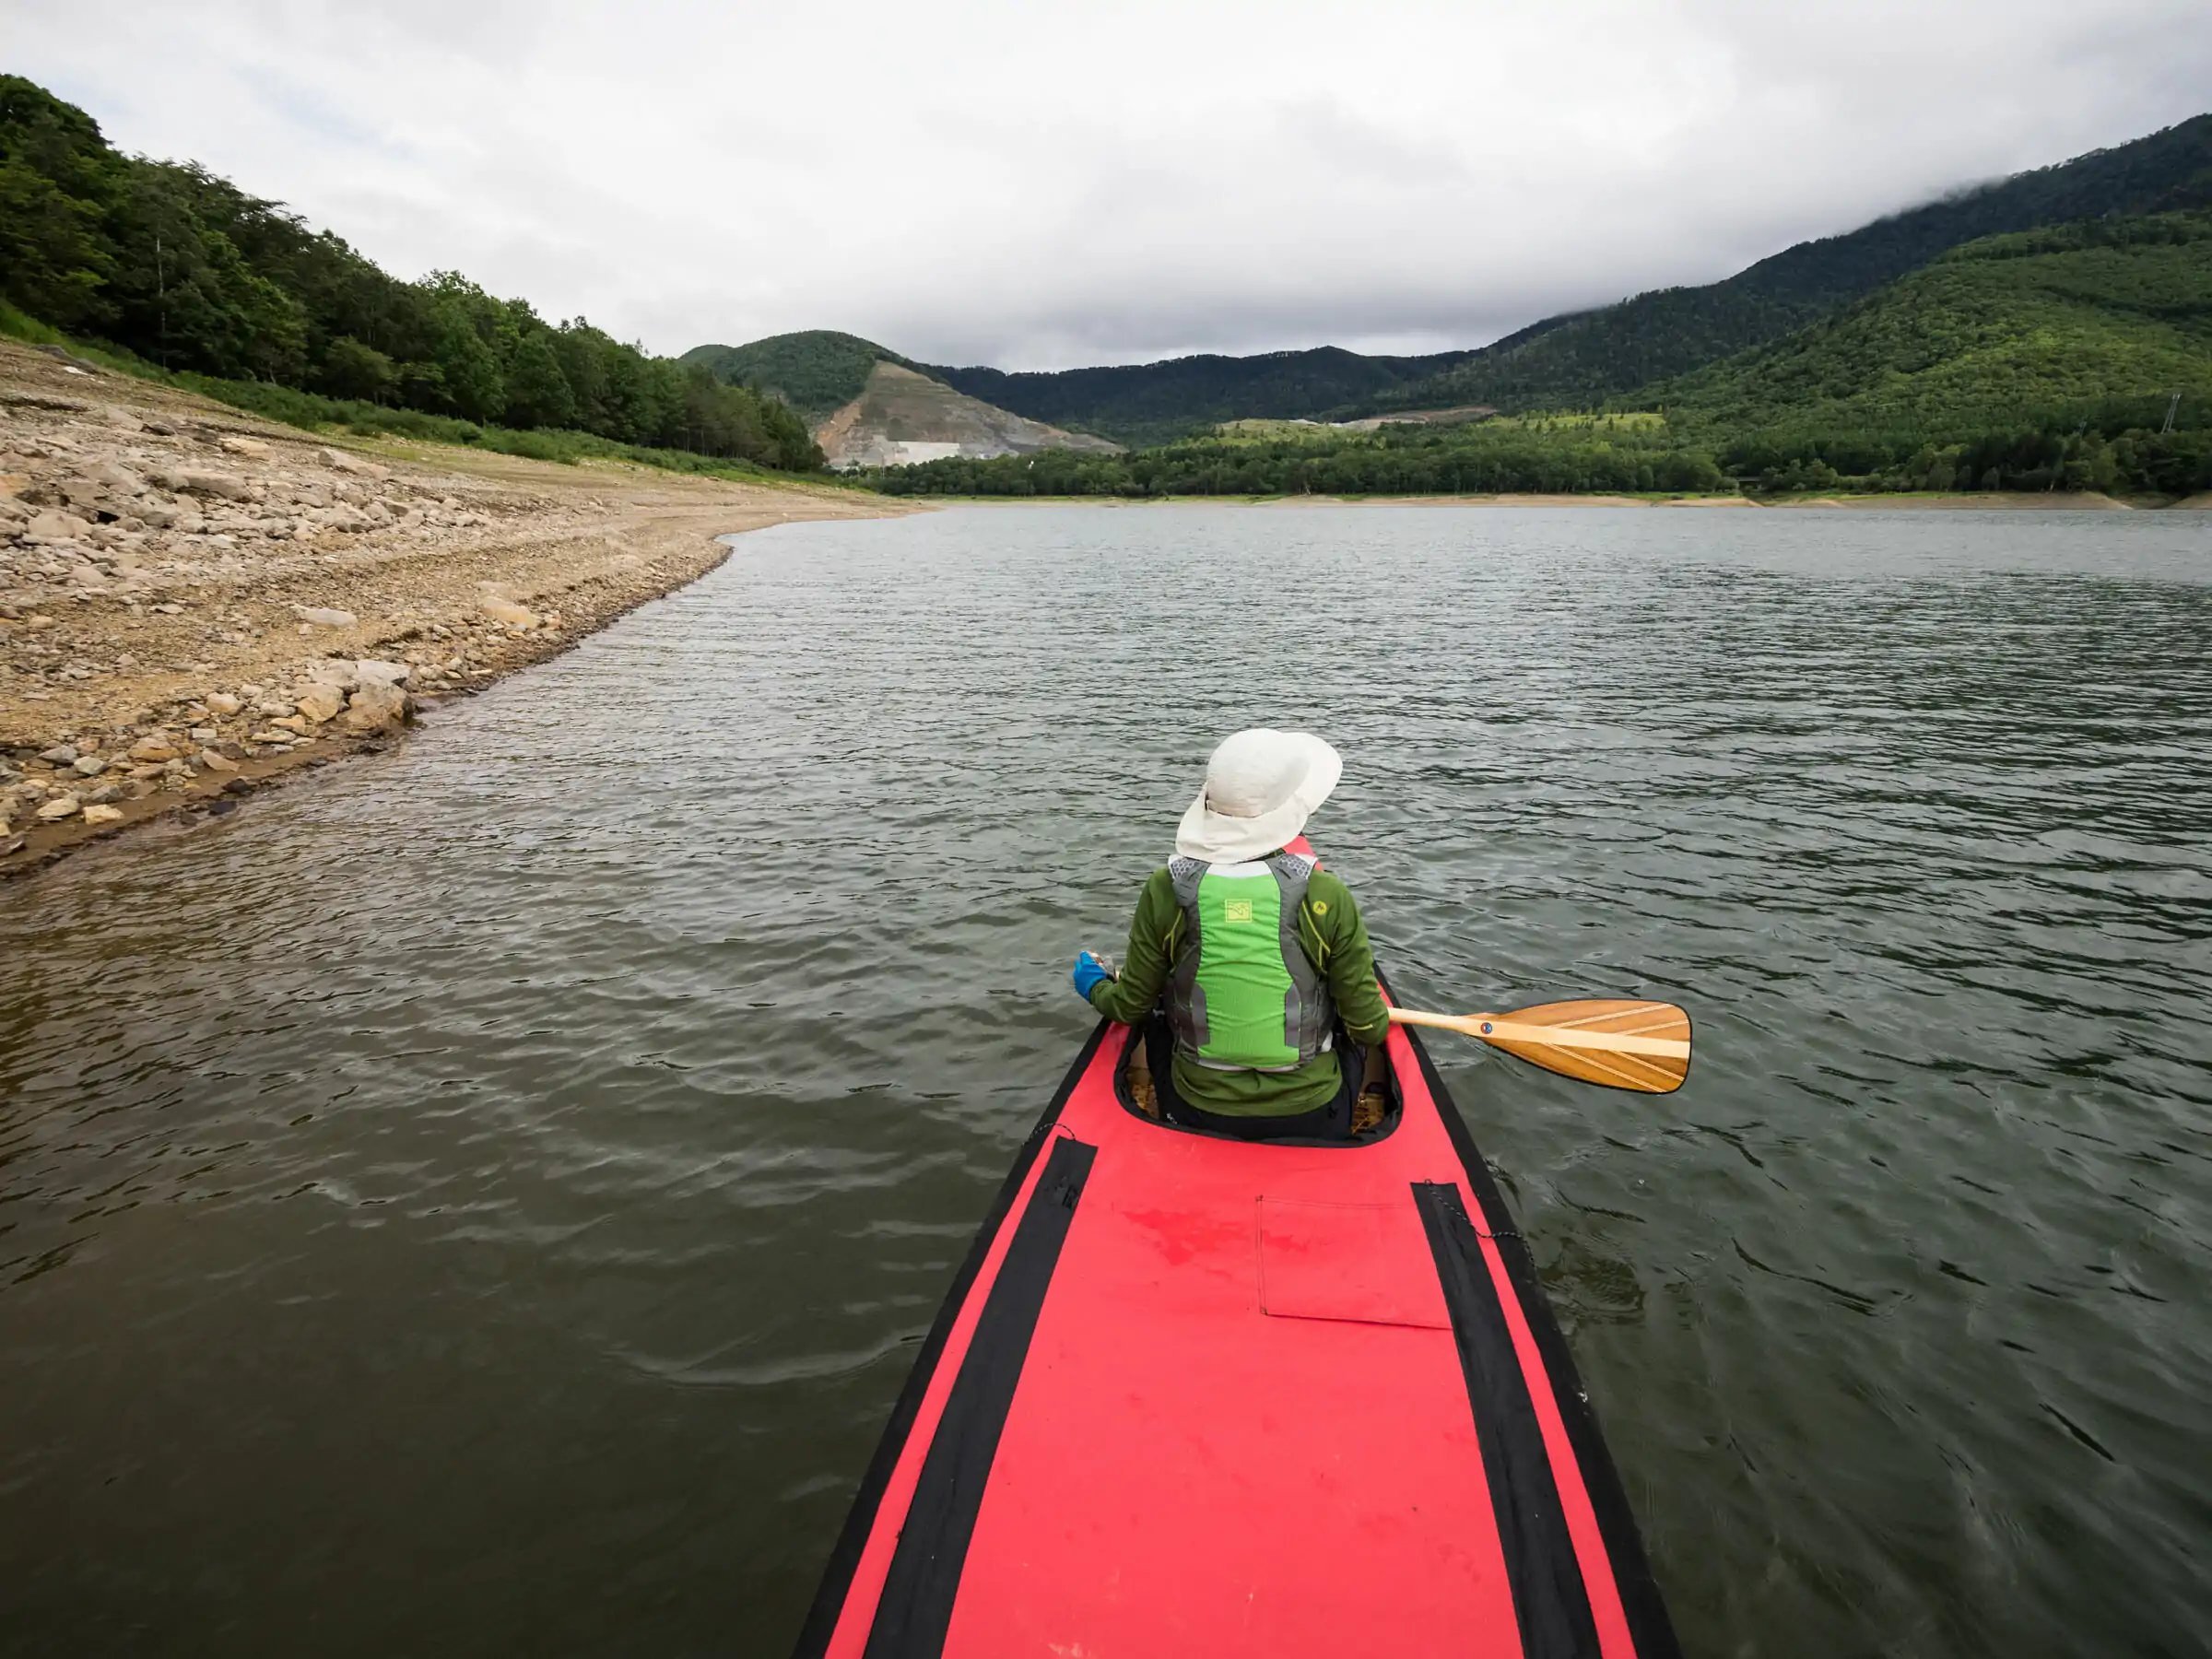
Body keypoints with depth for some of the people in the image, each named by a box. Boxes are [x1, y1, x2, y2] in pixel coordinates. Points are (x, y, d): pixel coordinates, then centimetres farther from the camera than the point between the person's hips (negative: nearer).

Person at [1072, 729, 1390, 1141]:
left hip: (1196, 1112, 1)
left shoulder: (1164, 891, -15)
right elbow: (1369, 1027, -11)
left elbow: (1131, 1007, -4)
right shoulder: (1327, 897, -18)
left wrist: (1095, 988, 20)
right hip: (1311, 1117, 0)